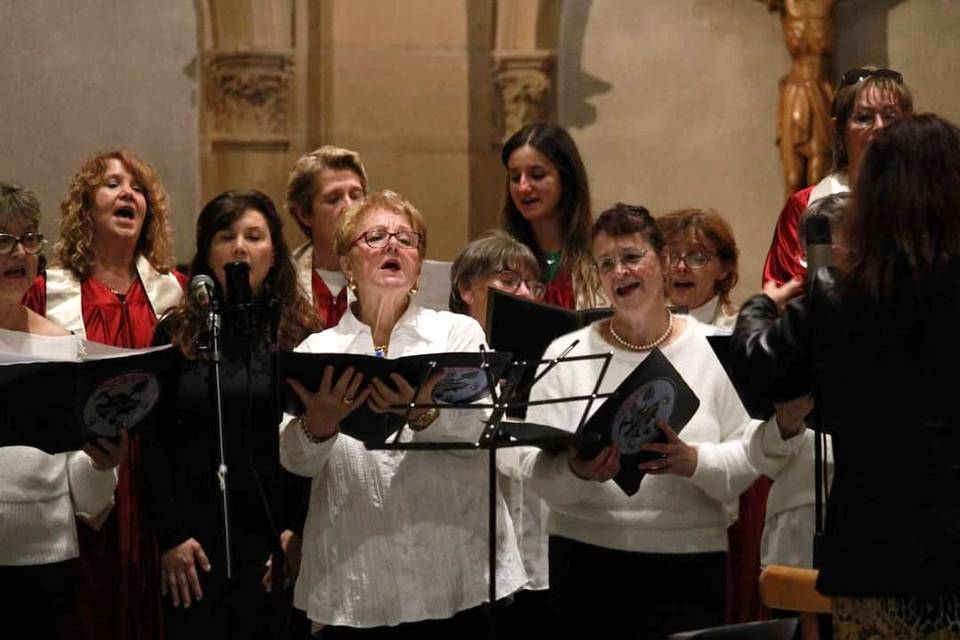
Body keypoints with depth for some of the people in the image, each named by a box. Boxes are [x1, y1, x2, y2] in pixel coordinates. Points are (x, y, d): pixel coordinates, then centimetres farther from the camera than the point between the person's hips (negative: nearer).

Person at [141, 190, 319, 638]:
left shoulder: (304, 333, 4)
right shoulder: (178, 333, 6)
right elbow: (154, 442, 3)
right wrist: (170, 537, -6)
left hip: (280, 540, 0)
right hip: (200, 541, 0)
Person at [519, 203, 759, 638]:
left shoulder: (715, 350, 3)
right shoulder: (567, 353, 5)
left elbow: (747, 458, -3)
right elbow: (537, 470, -1)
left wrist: (693, 462, -22)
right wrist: (577, 473, -22)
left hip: (689, 566, 0)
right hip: (587, 560, 1)